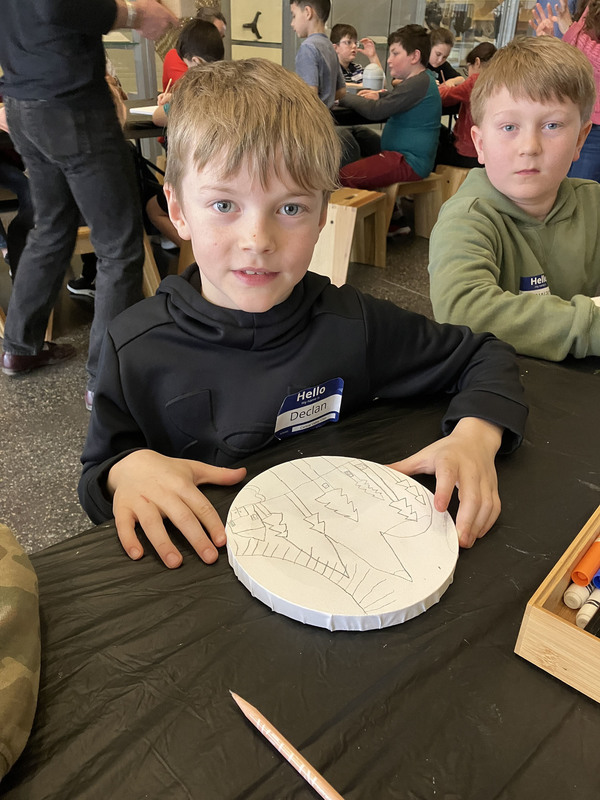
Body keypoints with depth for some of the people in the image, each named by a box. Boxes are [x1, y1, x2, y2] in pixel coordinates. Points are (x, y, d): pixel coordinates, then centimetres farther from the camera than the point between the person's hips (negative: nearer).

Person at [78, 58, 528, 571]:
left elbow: (486, 356, 3)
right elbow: (97, 471, 4)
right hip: (200, 563, 0)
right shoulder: (135, 348, -10)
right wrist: (128, 468, -19)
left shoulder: (350, 323, -9)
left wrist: (475, 436, -15)